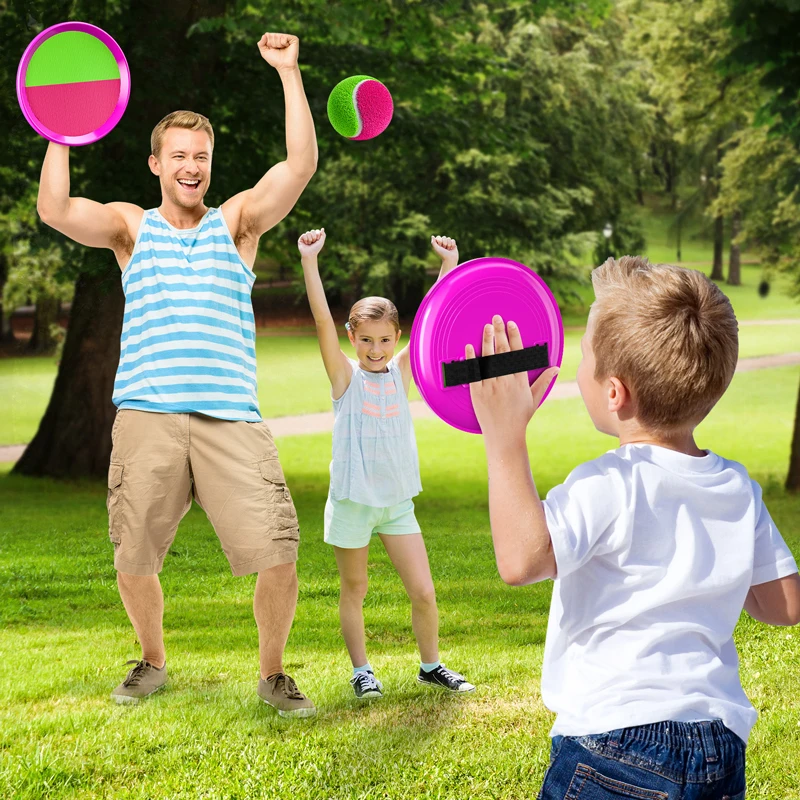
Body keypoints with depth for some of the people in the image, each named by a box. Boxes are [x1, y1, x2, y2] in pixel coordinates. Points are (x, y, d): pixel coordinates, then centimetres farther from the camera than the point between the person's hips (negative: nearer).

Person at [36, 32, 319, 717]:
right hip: (147, 416, 1)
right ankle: (153, 663, 31)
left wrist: (290, 73, -4)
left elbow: (301, 165, -1)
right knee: (133, 561, 4)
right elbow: (55, 210, -3)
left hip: (231, 417, 0)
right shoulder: (132, 227, 14)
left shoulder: (238, 221, 14)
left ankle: (273, 672, 11)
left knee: (277, 555, -11)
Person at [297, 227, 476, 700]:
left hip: (397, 501, 3)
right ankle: (362, 671, 25)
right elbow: (323, 321, -17)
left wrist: (449, 264, -9)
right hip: (352, 501, -3)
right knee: (354, 591, 10)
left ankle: (431, 665, 22)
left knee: (424, 593, 2)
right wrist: (309, 261, -26)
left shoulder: (401, 372, 3)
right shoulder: (345, 376, -5)